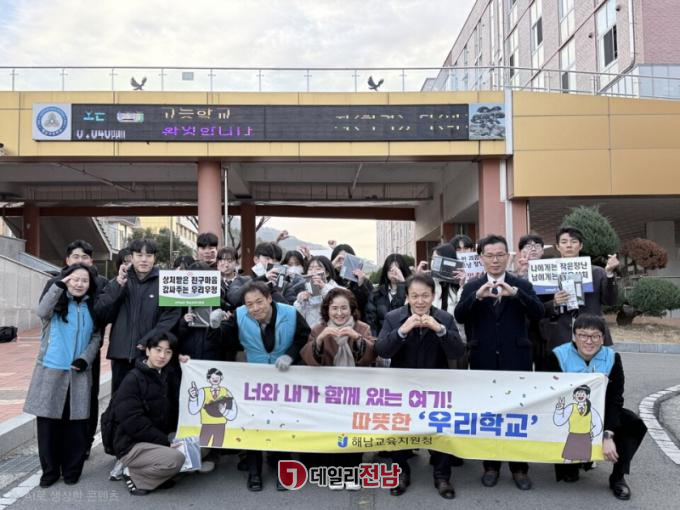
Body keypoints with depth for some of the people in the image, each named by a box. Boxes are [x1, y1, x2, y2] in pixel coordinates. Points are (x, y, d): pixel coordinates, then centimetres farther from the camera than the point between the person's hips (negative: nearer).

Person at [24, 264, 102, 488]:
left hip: (78, 373, 2)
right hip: (51, 370, -2)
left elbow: (96, 337, 9)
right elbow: (42, 312, -21)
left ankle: (71, 470, 17)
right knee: (48, 421, 2)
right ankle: (49, 470, 16)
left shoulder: (92, 307, 9)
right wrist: (59, 285, -26)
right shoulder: (56, 302, 2)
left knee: (75, 423, 4)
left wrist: (85, 359, -7)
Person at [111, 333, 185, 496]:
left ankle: (155, 474, 6)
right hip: (131, 445, -8)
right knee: (176, 459, -28)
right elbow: (132, 422, -21)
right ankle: (133, 474, -5)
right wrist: (166, 441, -20)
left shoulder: (164, 376, 9)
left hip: (157, 440, 8)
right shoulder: (133, 379, -14)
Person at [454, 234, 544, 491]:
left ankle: (519, 467, 19)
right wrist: (477, 296, -28)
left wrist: (515, 293, -27)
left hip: (515, 359, 0)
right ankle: (491, 465, 22)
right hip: (484, 361, 1)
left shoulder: (522, 285, 4)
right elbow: (459, 316, -10)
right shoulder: (472, 286, 4)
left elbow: (538, 313, -11)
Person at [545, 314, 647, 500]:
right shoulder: (559, 356, -17)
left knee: (634, 424, -21)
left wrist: (608, 435, -30)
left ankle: (618, 477, -1)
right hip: (568, 416, -2)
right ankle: (570, 464, 9)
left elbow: (615, 400, -16)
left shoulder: (612, 358, -11)